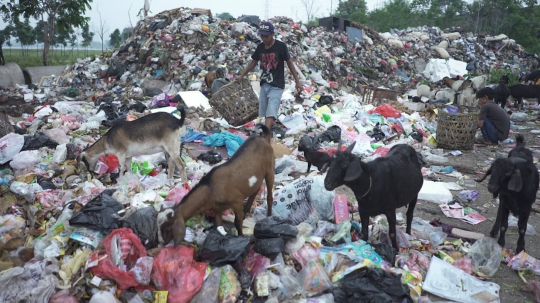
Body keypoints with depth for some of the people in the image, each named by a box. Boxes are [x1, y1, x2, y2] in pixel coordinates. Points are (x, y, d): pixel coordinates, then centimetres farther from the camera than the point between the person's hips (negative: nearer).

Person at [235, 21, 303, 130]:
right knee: (264, 114, 9)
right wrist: (242, 76, 17)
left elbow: (289, 62, -2)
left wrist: (297, 81, -1)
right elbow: (253, 62, 17)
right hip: (264, 85, 5)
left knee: (270, 114, -17)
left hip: (277, 86, -5)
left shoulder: (281, 46, -10)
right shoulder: (260, 47, 3)